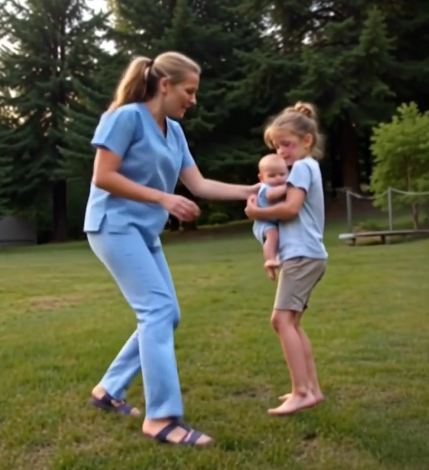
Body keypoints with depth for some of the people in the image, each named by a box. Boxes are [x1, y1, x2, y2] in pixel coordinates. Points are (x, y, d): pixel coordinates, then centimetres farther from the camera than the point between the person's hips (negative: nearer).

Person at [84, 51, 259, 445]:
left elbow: (199, 184, 10)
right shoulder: (126, 116, -12)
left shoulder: (174, 130, 12)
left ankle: (109, 389, 22)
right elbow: (102, 177, -17)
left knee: (164, 315, 9)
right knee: (157, 309, -18)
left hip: (145, 232, 9)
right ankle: (161, 417, -15)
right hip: (115, 225, -9)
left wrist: (248, 191, 2)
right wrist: (163, 198, -19)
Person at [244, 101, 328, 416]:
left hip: (302, 254, -11)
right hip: (305, 255, 11)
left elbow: (290, 208, -19)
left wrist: (257, 212, -7)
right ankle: (311, 388, 14)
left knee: (282, 319, -15)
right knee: (291, 322, 11)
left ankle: (302, 392, -15)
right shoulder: (307, 167, 22)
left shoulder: (302, 166, -7)